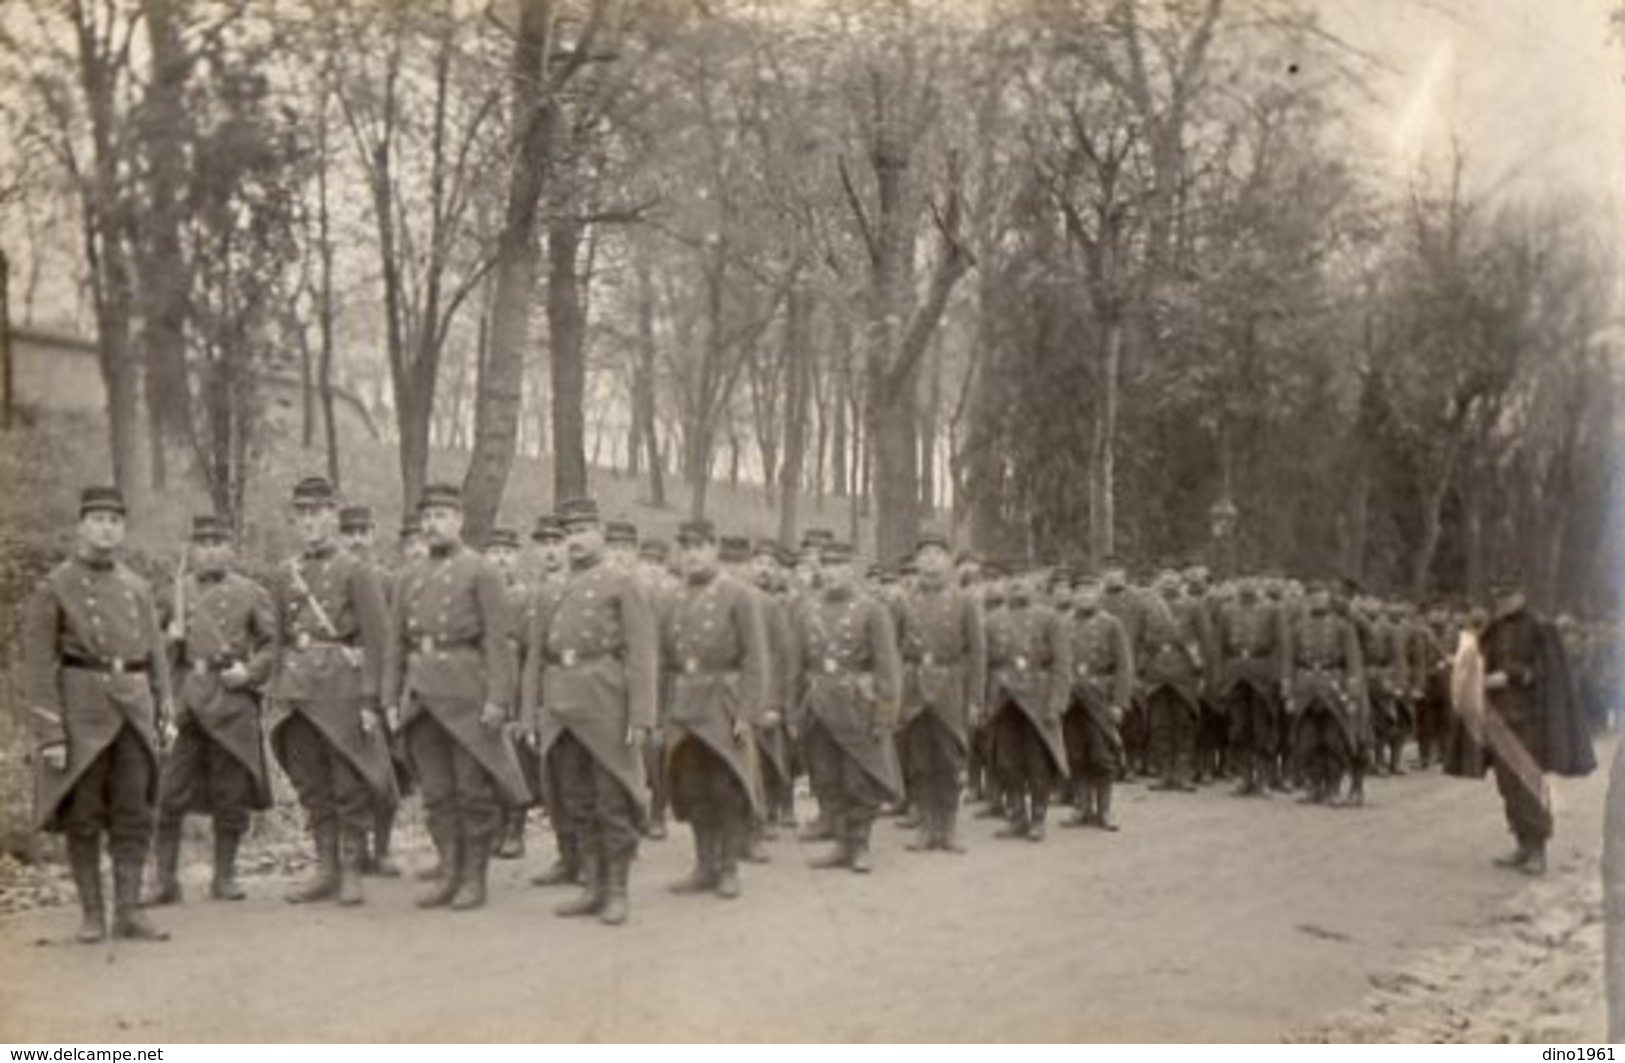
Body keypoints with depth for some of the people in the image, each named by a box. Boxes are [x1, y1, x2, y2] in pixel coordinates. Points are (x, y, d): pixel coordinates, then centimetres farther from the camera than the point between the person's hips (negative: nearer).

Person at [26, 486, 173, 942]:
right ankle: (92, 914, 11)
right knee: (82, 817, 3)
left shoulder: (137, 588, 13)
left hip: (133, 711, 4)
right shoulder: (53, 588, -1)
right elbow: (40, 664, -6)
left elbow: (156, 655, 15)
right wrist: (50, 734, -12)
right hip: (82, 712, -4)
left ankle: (129, 912, 7)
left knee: (134, 815, 2)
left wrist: (164, 712, 7)